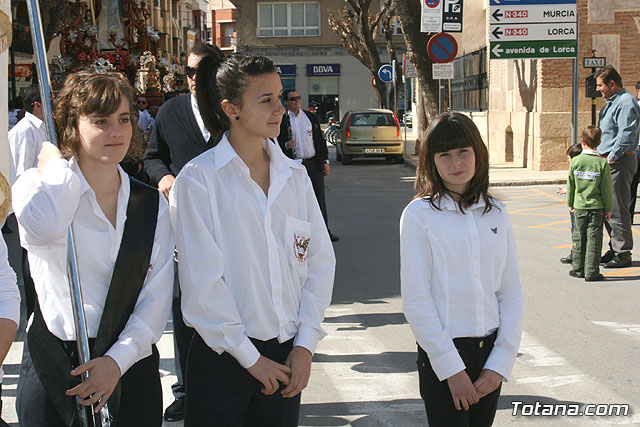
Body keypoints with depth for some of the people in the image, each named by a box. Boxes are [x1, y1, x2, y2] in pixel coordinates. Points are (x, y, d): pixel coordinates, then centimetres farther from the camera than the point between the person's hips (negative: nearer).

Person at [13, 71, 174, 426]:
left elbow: (157, 296, -1)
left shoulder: (152, 204, 5)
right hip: (51, 366, -2)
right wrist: (56, 164, -13)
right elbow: (42, 229, -29)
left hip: (130, 366, 2)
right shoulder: (39, 185, -3)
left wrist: (119, 359, -14)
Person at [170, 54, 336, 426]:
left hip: (286, 354, 4)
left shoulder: (294, 175, 5)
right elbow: (202, 282, -12)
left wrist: (305, 344, -2)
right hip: (224, 355, -4)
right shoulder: (199, 179, -9)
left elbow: (320, 260, 5)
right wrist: (251, 357, -10)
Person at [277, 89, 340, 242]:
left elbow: (320, 140, 11)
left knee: (319, 198, 5)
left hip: (314, 163, 2)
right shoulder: (281, 120, 1)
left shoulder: (311, 117, 9)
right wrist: (286, 145, -20)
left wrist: (325, 161, 5)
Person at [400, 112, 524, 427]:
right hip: (442, 354, -4)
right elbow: (416, 300, -10)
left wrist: (501, 362, -3)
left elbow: (512, 294, 6)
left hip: (490, 351, 4)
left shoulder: (496, 214, 5)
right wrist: (452, 368, -12)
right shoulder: (419, 214, -7)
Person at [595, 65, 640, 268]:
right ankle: (615, 249, 23)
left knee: (617, 209, -7)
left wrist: (611, 158, -19)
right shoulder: (611, 103, 18)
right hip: (609, 162, 11)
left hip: (620, 162, -11)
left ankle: (623, 253, -1)